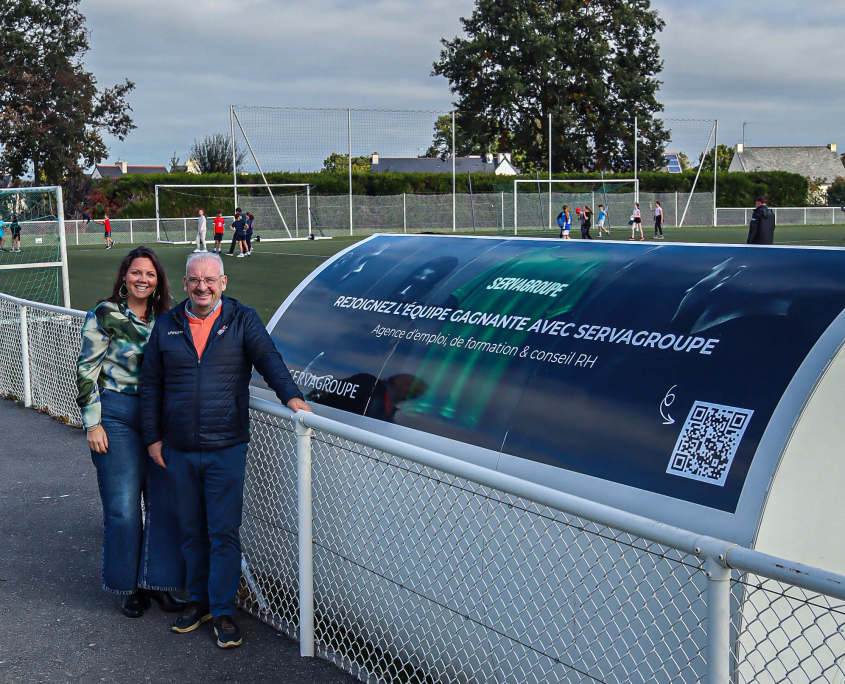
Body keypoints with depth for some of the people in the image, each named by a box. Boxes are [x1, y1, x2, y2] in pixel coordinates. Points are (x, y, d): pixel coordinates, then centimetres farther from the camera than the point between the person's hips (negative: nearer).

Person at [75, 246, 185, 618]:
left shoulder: (164, 317, 9)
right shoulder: (105, 314, -4)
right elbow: (86, 371, -5)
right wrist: (92, 423, -9)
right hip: (117, 415, -4)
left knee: (166, 501, 2)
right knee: (124, 506, -1)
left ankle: (158, 581, 16)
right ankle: (131, 586, 14)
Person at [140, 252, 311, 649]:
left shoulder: (242, 320, 1)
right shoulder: (166, 326, 7)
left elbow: (268, 359, -11)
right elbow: (150, 384, 11)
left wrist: (290, 394, -29)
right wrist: (152, 437, 7)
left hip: (226, 448, -3)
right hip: (179, 451, 3)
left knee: (224, 532, -1)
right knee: (192, 531, 13)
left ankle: (223, 611, 10)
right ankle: (198, 601, 28)